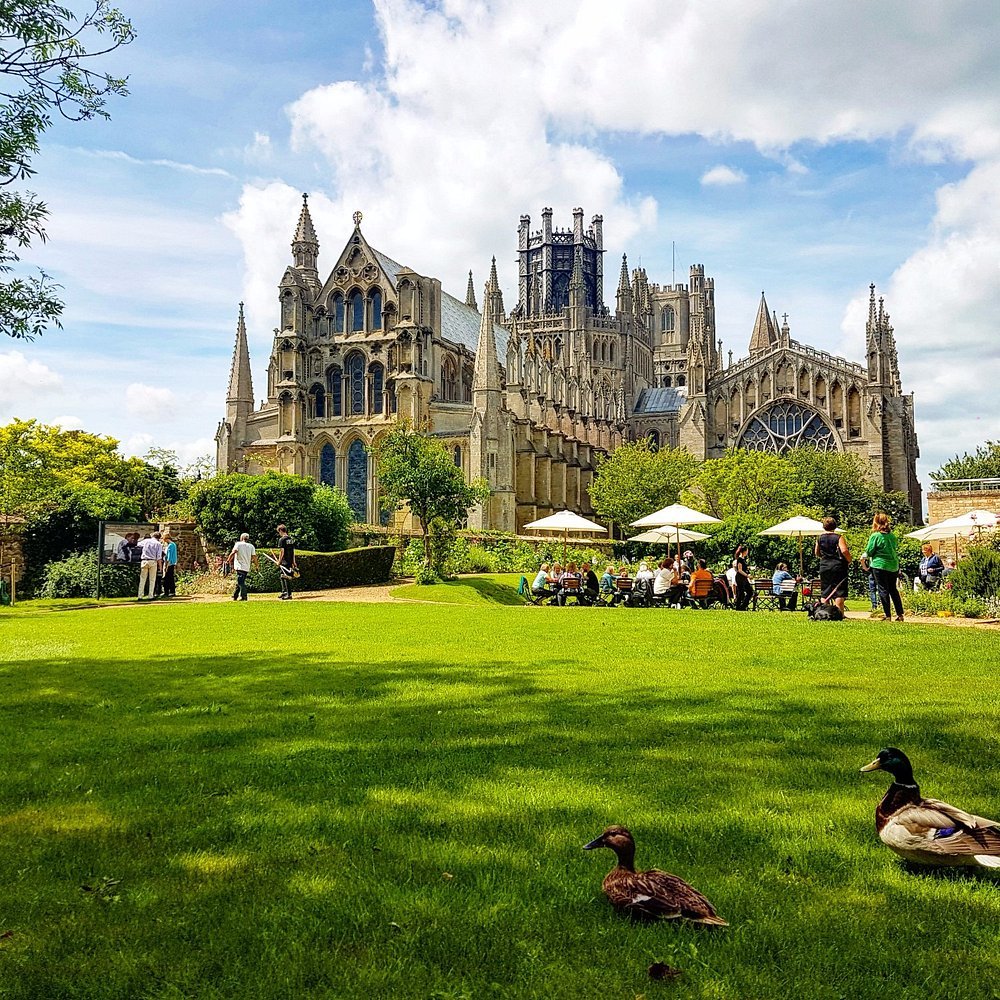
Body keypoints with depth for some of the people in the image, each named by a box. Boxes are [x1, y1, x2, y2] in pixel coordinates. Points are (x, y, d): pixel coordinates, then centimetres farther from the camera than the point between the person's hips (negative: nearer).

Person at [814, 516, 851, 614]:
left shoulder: (820, 538, 6)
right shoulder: (839, 537, -7)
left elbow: (817, 553, 15)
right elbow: (844, 550, -19)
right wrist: (849, 560, -4)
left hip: (824, 567, 4)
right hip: (838, 566, -4)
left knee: (825, 593, 11)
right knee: (839, 592, -2)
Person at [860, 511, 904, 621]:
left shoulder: (875, 536, -10)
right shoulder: (893, 536, 7)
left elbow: (869, 552, -8)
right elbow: (896, 549, 15)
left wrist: (864, 557, 12)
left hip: (880, 565, -6)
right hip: (894, 566, 6)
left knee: (883, 590, 1)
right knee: (893, 589, 15)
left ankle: (888, 615, 0)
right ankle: (900, 614, 15)